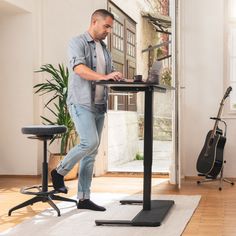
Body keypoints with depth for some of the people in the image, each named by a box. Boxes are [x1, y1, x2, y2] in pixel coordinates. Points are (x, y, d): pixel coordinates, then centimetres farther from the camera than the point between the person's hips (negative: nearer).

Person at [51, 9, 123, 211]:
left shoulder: (104, 49, 18)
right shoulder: (78, 43, -4)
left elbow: (111, 75, 19)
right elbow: (79, 68, -21)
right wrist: (104, 77, -35)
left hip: (99, 105, 7)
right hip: (81, 103, -7)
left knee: (92, 152, 5)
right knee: (90, 142, -20)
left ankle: (84, 198, 10)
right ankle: (60, 172, 4)